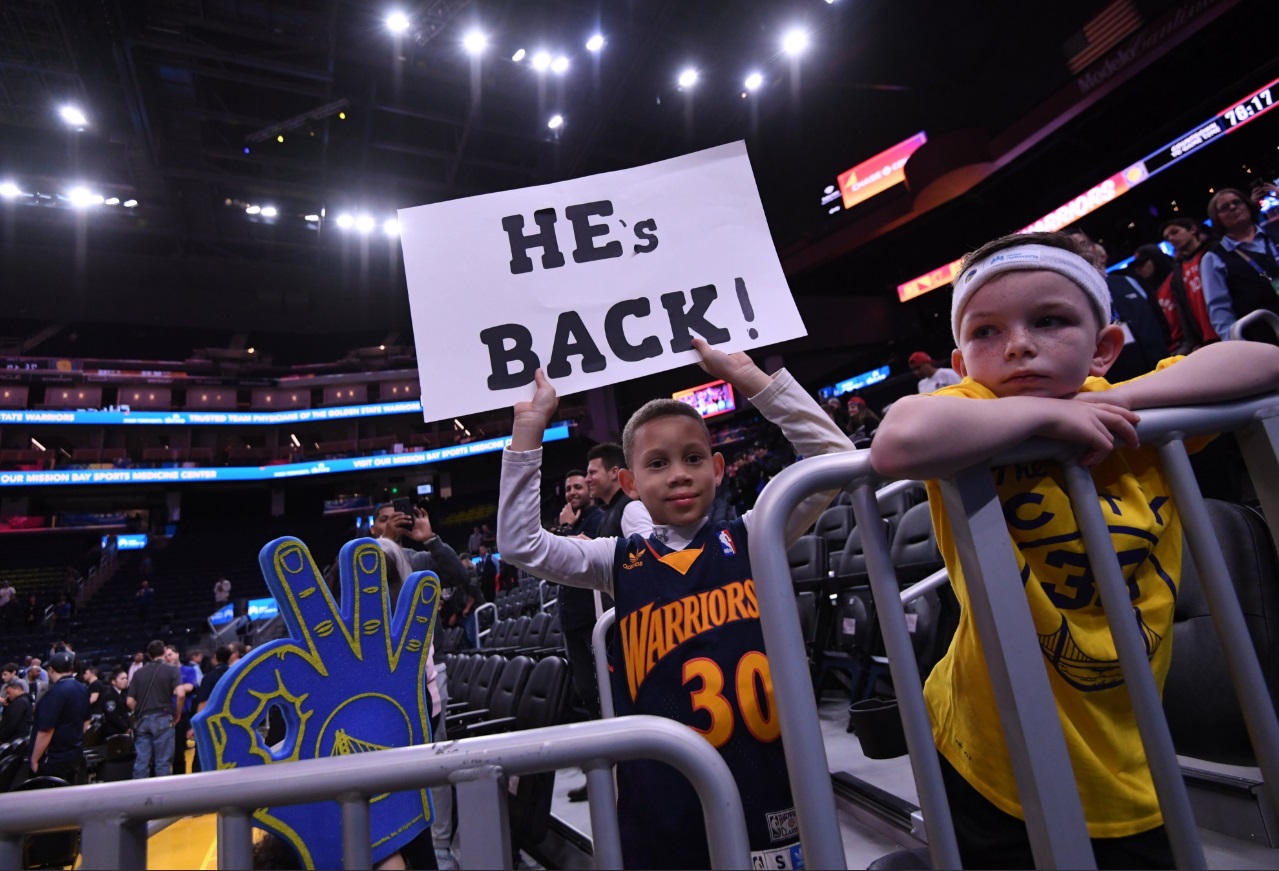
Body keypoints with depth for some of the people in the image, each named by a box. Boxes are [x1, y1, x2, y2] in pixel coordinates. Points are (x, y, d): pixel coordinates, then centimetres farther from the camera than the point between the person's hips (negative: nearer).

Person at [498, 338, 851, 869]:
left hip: (769, 776, 0)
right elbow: (520, 544, -3)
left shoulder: (749, 538, 1)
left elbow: (835, 456, -5)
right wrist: (529, 428, -7)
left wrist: (748, 378, -9)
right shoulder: (621, 562, 3)